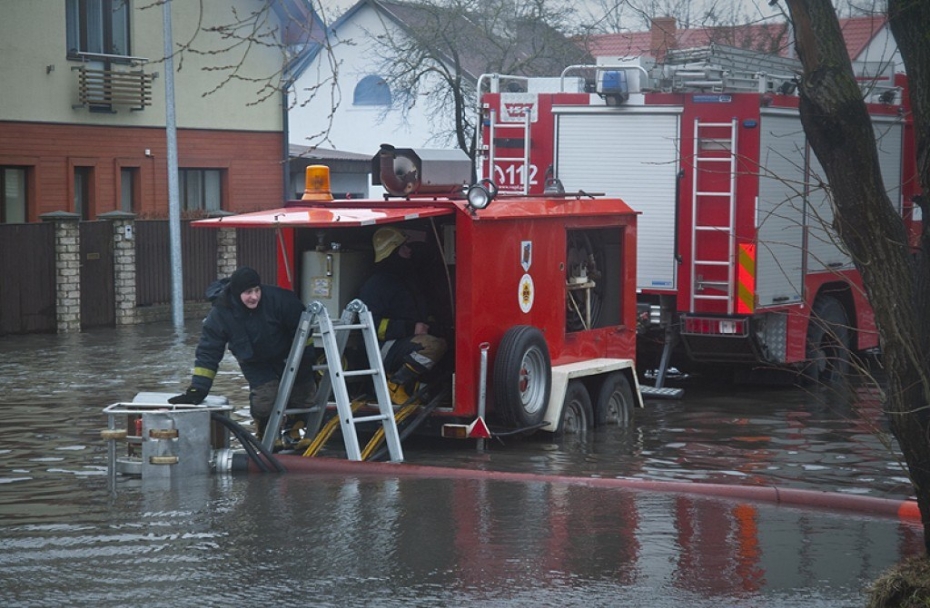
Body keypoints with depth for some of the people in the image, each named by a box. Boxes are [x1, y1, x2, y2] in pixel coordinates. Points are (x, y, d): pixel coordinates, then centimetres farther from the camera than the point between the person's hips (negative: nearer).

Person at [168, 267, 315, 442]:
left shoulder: (278, 299, -29)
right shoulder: (220, 315, -25)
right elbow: (208, 352, -21)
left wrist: (305, 360, -12)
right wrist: (198, 389, -27)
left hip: (287, 356, 1)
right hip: (256, 365, 0)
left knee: (304, 397, -1)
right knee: (264, 399, -19)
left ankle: (294, 432, 28)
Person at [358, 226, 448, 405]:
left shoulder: (408, 279, 19)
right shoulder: (376, 283, -10)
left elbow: (421, 314, 32)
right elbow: (371, 324, -19)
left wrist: (424, 325, 10)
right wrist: (411, 328, -22)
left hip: (408, 342, 9)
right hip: (385, 349, -9)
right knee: (433, 346, -31)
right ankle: (395, 384, -18)